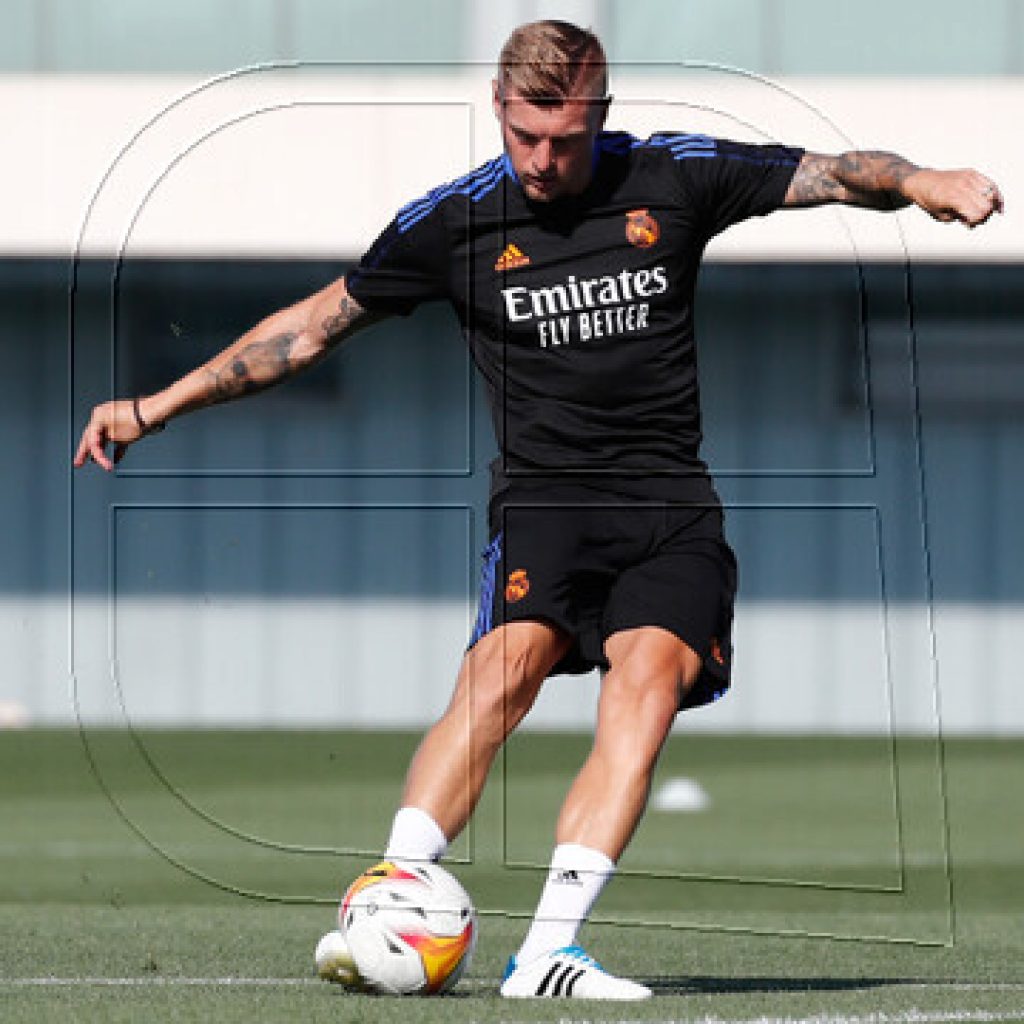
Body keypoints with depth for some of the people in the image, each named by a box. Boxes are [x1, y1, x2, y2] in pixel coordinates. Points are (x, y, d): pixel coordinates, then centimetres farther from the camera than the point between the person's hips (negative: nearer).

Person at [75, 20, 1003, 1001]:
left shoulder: (672, 177, 3)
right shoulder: (454, 220, 2)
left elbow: (833, 173, 4)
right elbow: (313, 325, 11)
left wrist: (924, 182, -19)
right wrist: (155, 407, 11)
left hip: (672, 503, 1)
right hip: (544, 491, -1)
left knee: (649, 676, -24)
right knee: (507, 666, -28)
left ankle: (548, 950, -30)